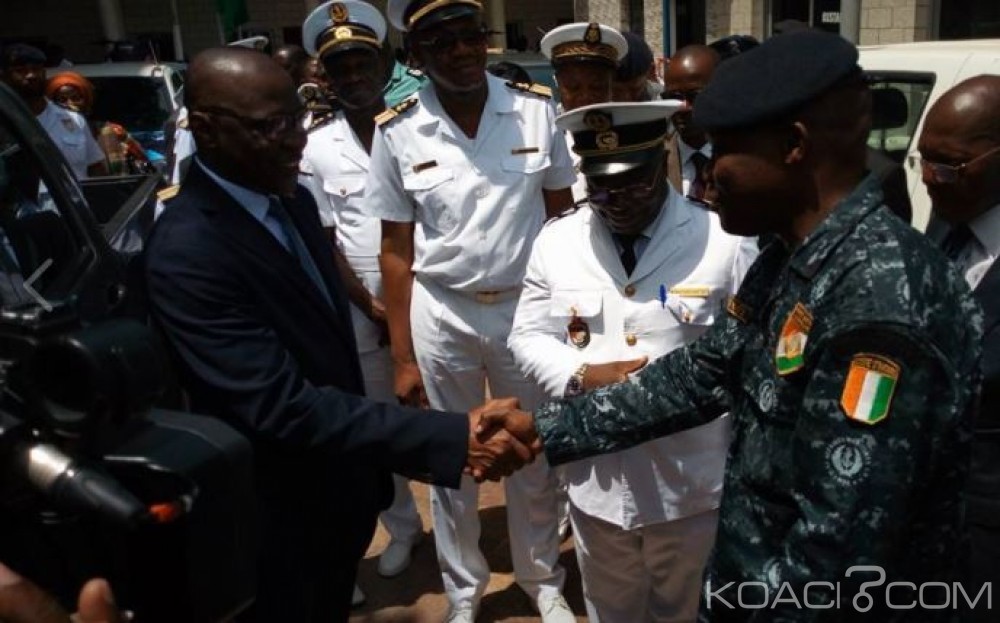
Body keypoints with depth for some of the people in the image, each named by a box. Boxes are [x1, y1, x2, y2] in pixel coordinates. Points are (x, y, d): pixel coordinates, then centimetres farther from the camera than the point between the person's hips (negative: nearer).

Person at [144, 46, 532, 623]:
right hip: (280, 520, -7)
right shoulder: (186, 251, -27)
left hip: (340, 494, 7)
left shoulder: (295, 200, 0)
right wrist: (454, 438, -35)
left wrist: (368, 463, 14)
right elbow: (281, 406, -32)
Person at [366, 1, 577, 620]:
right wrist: (403, 357, -1)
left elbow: (562, 214, 2)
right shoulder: (398, 132, -7)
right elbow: (397, 251, -2)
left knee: (534, 456, 15)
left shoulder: (537, 108, -6)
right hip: (441, 314, 0)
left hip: (526, 305, 0)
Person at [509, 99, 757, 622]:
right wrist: (581, 376, -17)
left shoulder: (725, 241, -10)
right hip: (597, 480, 2)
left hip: (692, 485, -2)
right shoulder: (555, 241, -1)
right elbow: (528, 337, 1)